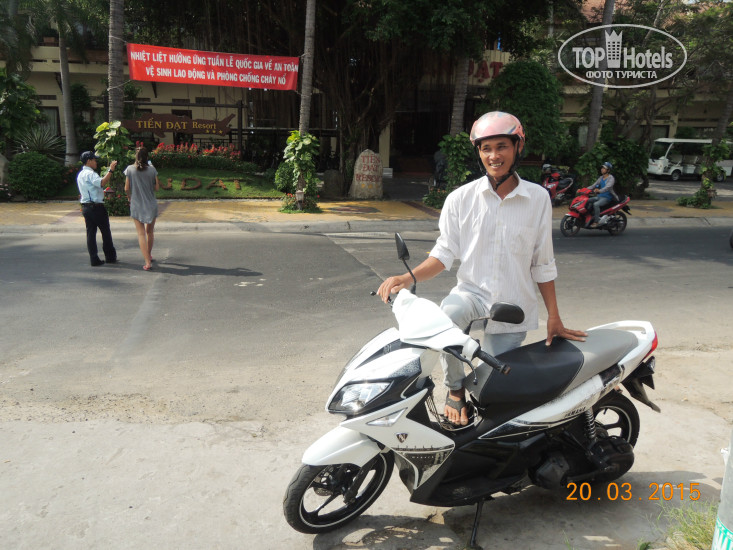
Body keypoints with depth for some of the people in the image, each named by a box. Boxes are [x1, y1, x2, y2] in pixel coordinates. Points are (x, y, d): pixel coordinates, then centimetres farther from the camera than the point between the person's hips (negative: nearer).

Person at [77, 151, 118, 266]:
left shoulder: (80, 175, 17)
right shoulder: (90, 174, -13)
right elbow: (102, 183, -30)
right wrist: (111, 170, -30)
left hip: (85, 206, 9)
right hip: (96, 206, -9)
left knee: (91, 232, 6)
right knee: (106, 232, 3)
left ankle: (94, 259, 5)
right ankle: (110, 257, 10)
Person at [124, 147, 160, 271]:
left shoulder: (130, 169, -6)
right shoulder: (152, 169, -6)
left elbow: (126, 189, -2)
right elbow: (157, 187, -1)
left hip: (136, 206, -1)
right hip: (151, 205, 1)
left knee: (141, 233, 0)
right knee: (150, 231, 19)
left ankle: (147, 262, -8)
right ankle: (149, 255, 37)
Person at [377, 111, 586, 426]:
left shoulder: (538, 199, 0)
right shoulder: (460, 198, -1)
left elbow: (542, 264, 5)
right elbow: (444, 254, -2)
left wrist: (554, 317, 5)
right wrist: (407, 278, -19)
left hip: (513, 305, 1)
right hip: (471, 290, 0)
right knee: (446, 316, -34)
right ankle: (455, 388, -8)